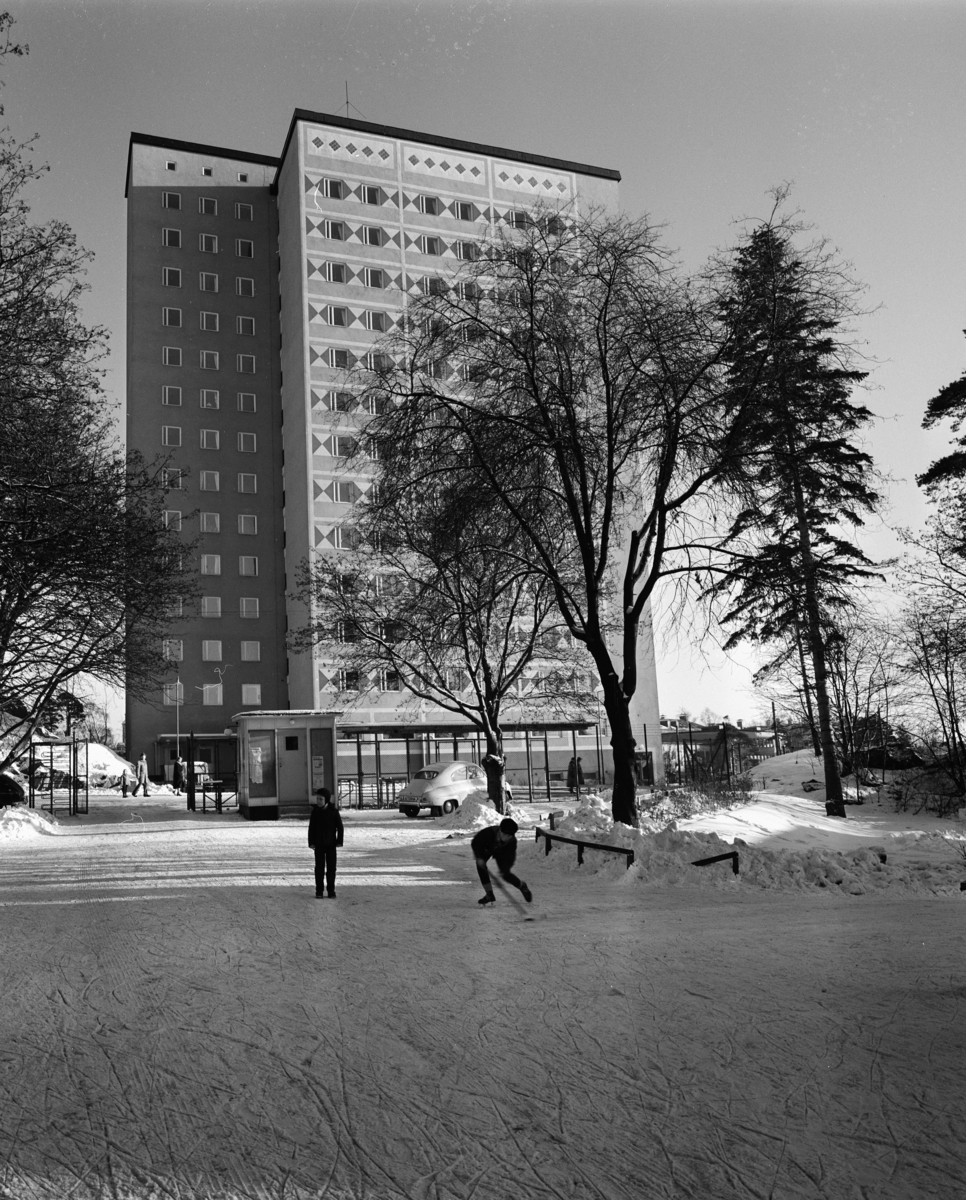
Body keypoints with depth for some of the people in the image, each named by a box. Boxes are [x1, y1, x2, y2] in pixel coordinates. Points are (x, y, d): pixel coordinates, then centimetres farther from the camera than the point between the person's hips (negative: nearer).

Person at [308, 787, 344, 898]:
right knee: (319, 868, 2)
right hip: (319, 844, 1)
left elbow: (340, 827, -1)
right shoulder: (315, 812, 0)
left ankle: (331, 891, 12)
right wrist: (311, 842, -4)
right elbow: (311, 828, 2)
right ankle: (319, 891, 9)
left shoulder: (333, 811, -4)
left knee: (331, 868, 4)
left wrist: (339, 841, -6)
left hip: (331, 844, -1)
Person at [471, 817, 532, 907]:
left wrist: (505, 867, -36)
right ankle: (489, 894, -13)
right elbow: (475, 843, -30)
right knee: (480, 865, -26)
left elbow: (510, 856, -22)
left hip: (501, 852, 0)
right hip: (485, 849, 0)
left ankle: (522, 886, 25)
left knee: (505, 874, -9)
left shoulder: (512, 841, -34)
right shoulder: (489, 832, -42)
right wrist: (479, 857, -38)